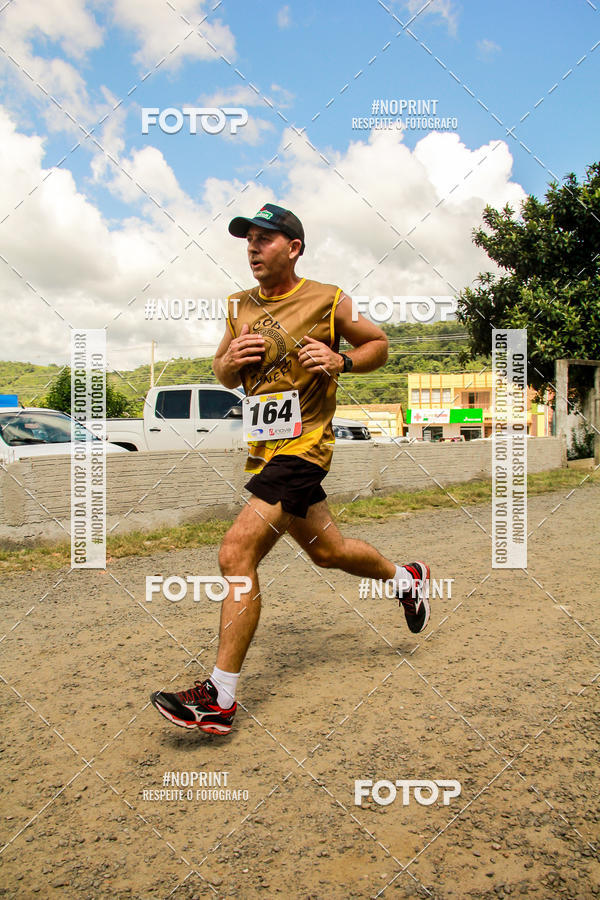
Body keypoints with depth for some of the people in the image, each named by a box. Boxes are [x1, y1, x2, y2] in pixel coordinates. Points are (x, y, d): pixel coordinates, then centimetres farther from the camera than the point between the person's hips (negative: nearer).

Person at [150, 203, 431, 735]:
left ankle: (219, 700, -8)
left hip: (302, 448, -7)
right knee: (328, 551, 19)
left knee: (236, 554, -18)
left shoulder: (327, 301, -4)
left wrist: (340, 361, -13)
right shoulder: (240, 307, 12)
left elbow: (379, 344, 7)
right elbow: (223, 376, 20)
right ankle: (406, 578, 47)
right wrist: (230, 360, -4)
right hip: (264, 451, 7)